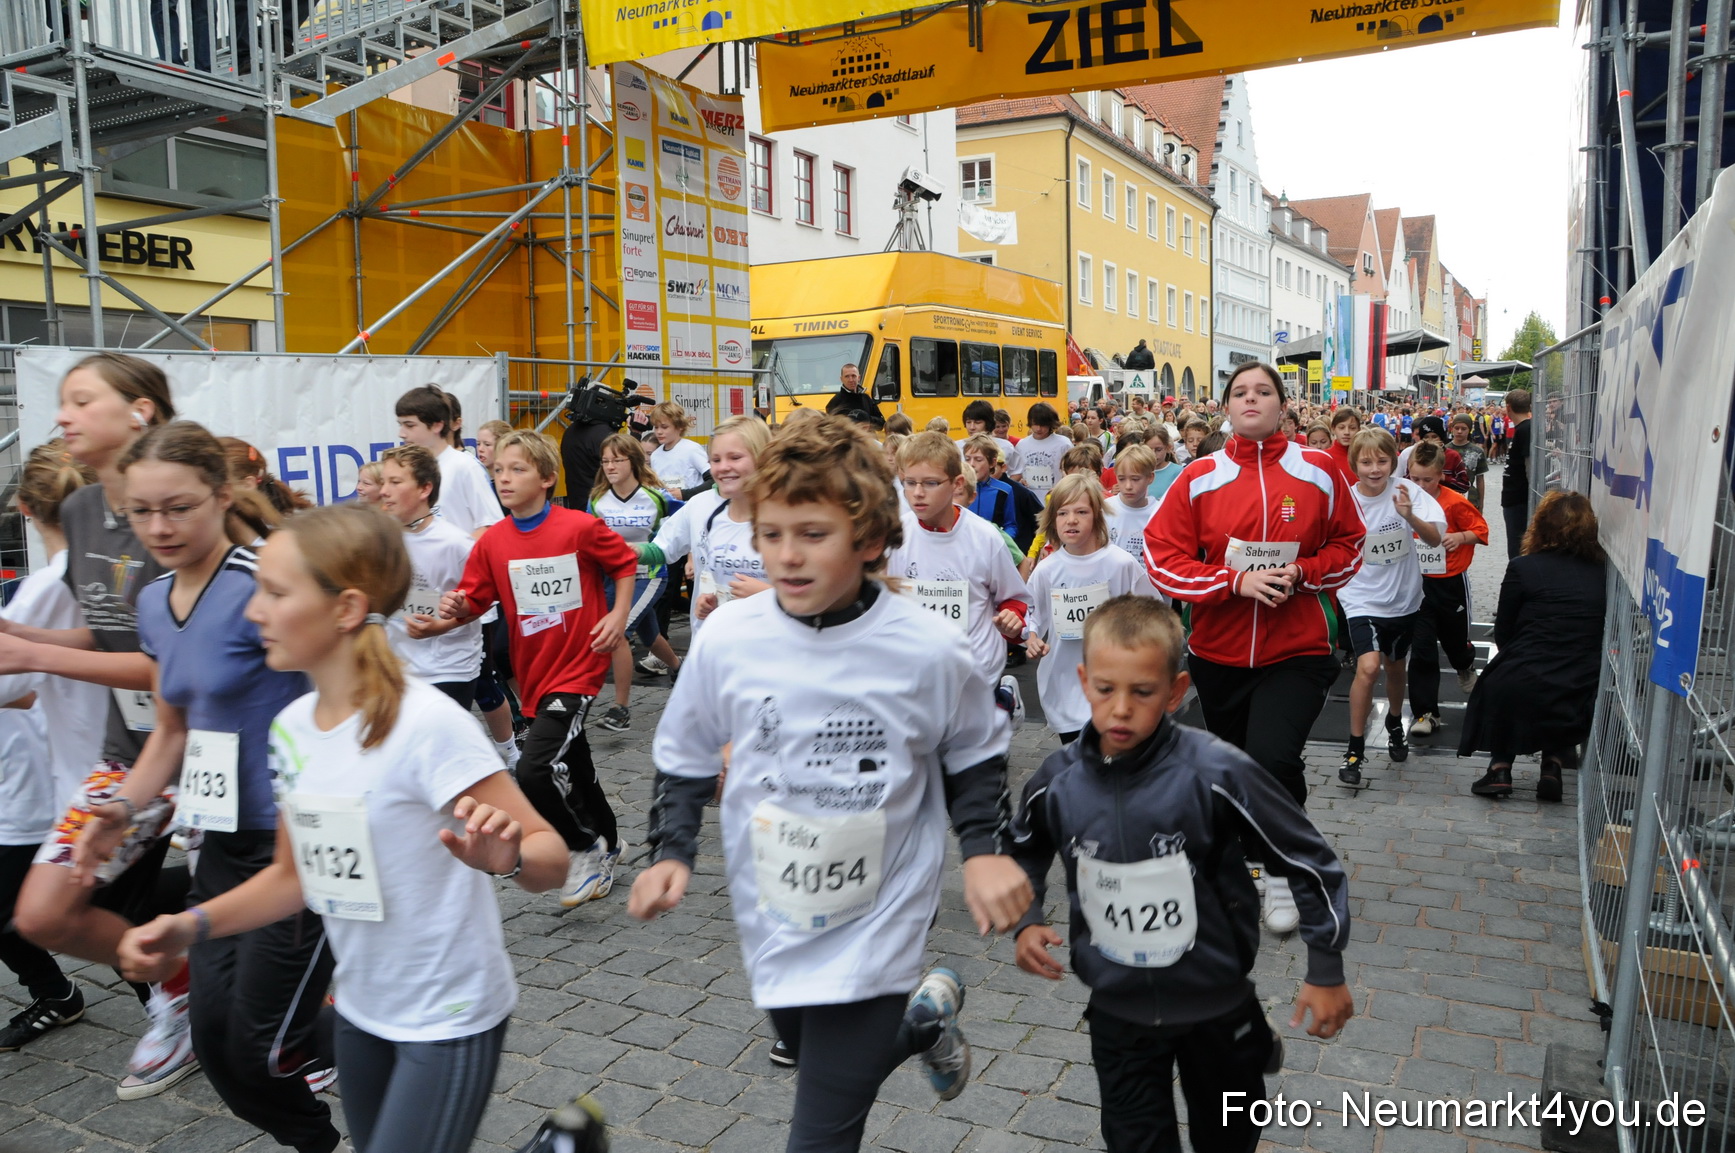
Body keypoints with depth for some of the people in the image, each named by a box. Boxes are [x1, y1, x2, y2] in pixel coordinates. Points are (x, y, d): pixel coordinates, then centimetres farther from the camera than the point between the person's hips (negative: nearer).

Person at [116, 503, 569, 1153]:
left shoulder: (427, 724, -24)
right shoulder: (292, 728, -2)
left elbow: (551, 861, -22)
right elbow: (295, 873, 10)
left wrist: (508, 856, -42)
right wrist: (191, 927, -2)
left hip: (448, 1020, -7)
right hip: (359, 1009, 7)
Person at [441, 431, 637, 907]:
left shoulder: (580, 528, -13)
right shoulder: (492, 542, -1)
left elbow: (625, 562, 2)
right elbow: (475, 600, 1)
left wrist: (619, 615, -7)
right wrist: (457, 607, -20)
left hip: (577, 667, -6)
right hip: (534, 672, 6)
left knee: (536, 770, -19)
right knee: (572, 770, 21)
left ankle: (587, 848, 7)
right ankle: (608, 843, 46)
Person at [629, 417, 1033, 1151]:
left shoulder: (928, 652, -17)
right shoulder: (727, 638, -12)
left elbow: (977, 756, 3)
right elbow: (684, 756, 5)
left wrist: (985, 848, -10)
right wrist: (673, 851, -6)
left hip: (873, 930, -3)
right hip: (772, 923, 4)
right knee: (809, 1050, 28)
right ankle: (924, 1016, 53)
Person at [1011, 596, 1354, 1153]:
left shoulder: (1216, 772, -24)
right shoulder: (1059, 781, -14)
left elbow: (1310, 861, -12)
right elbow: (1023, 855, 8)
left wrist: (1326, 971, -6)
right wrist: (1026, 922, -7)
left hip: (1216, 1002, -1)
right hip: (1118, 1008, 2)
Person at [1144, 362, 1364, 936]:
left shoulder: (1318, 471, -1)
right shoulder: (1199, 477, -2)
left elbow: (1348, 545, 9)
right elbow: (1162, 557, -6)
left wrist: (1302, 572, -11)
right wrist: (1237, 580, -17)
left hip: (1296, 651, -2)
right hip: (1218, 652, 2)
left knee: (1272, 756, -20)